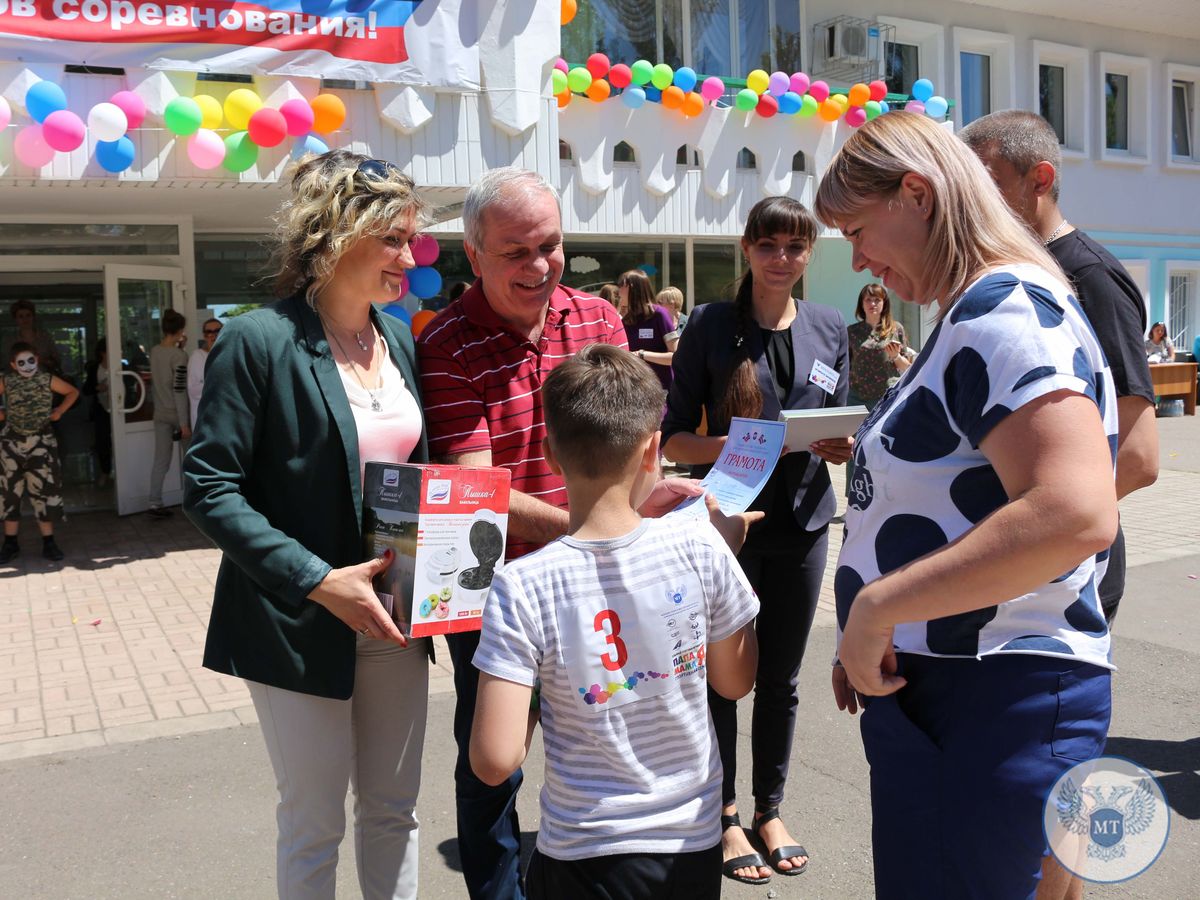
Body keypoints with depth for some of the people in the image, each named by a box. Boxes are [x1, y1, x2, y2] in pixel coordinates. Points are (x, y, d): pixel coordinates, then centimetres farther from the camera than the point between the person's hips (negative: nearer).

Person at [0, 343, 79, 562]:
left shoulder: (47, 380, -3)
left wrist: (59, 411, 1)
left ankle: (48, 542, 9)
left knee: (44, 491, 1)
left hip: (41, 442, -1)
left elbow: (73, 392, 10)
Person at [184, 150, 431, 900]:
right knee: (315, 824, 11)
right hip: (303, 624, -5)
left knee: (394, 810, 18)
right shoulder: (258, 342, -14)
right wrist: (317, 580, -22)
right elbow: (210, 488, -15)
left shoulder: (400, 338, 5)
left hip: (395, 613, 6)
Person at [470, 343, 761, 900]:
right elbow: (735, 682, 1)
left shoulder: (522, 589, -21)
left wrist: (534, 691, -2)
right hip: (695, 844, 2)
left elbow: (494, 762, -21)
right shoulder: (701, 550, -15)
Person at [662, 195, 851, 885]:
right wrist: (733, 446, -25)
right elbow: (674, 439, -6)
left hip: (802, 522, 3)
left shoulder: (830, 329, 7)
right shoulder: (710, 326, -4)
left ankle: (771, 808, 31)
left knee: (781, 677, 13)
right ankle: (724, 815, 24)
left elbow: (840, 432, 12)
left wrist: (838, 446, -11)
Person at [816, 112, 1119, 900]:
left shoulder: (1005, 310, -17)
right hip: (933, 688, 10)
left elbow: (1076, 513, -30)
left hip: (997, 706, -10)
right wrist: (871, 637, 12)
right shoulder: (970, 315, 14)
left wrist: (878, 605, -23)